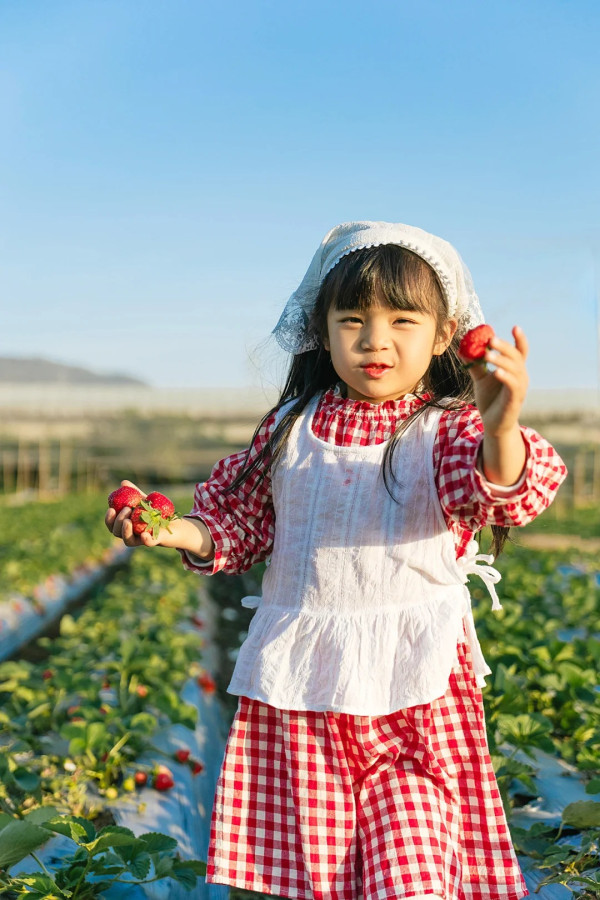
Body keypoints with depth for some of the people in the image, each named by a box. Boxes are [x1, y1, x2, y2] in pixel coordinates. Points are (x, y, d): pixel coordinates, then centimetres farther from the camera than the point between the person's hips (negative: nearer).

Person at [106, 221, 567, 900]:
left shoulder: (448, 428, -5)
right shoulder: (291, 429, 6)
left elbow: (496, 495, -26)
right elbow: (237, 525, 14)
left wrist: (500, 430, -47)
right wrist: (175, 531, -5)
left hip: (414, 687, -3)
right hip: (297, 689, 4)